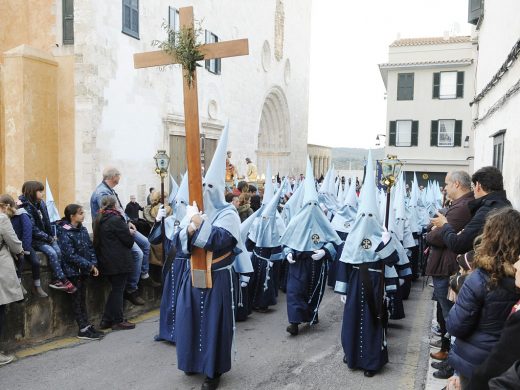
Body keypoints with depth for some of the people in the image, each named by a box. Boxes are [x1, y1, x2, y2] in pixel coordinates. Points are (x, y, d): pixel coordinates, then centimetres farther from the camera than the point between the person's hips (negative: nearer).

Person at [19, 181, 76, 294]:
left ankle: (56, 280, -15)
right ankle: (63, 280, -17)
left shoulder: (41, 203, 8)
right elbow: (32, 228, -18)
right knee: (51, 253, -24)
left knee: (58, 251, -18)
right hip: (33, 239, -6)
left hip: (46, 237, 6)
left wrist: (52, 235, 0)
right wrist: (47, 237, -16)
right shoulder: (25, 207, -14)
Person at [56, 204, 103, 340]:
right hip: (73, 271, -7)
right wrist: (89, 265, -18)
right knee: (77, 299, 2)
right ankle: (83, 330, 9)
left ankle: (87, 325, 21)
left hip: (84, 270, 7)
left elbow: (90, 247, 9)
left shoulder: (82, 229, 6)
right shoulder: (65, 232, -15)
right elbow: (71, 255, -20)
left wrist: (94, 265, -2)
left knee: (82, 298, 14)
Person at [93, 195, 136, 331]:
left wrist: (127, 231, 14)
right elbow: (128, 240, -16)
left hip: (106, 261, 8)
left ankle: (106, 320, 20)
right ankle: (118, 321, 10)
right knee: (118, 290, 2)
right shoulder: (116, 220, -17)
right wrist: (131, 233, 8)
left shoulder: (99, 220, 10)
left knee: (115, 289, 17)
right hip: (119, 262, -8)